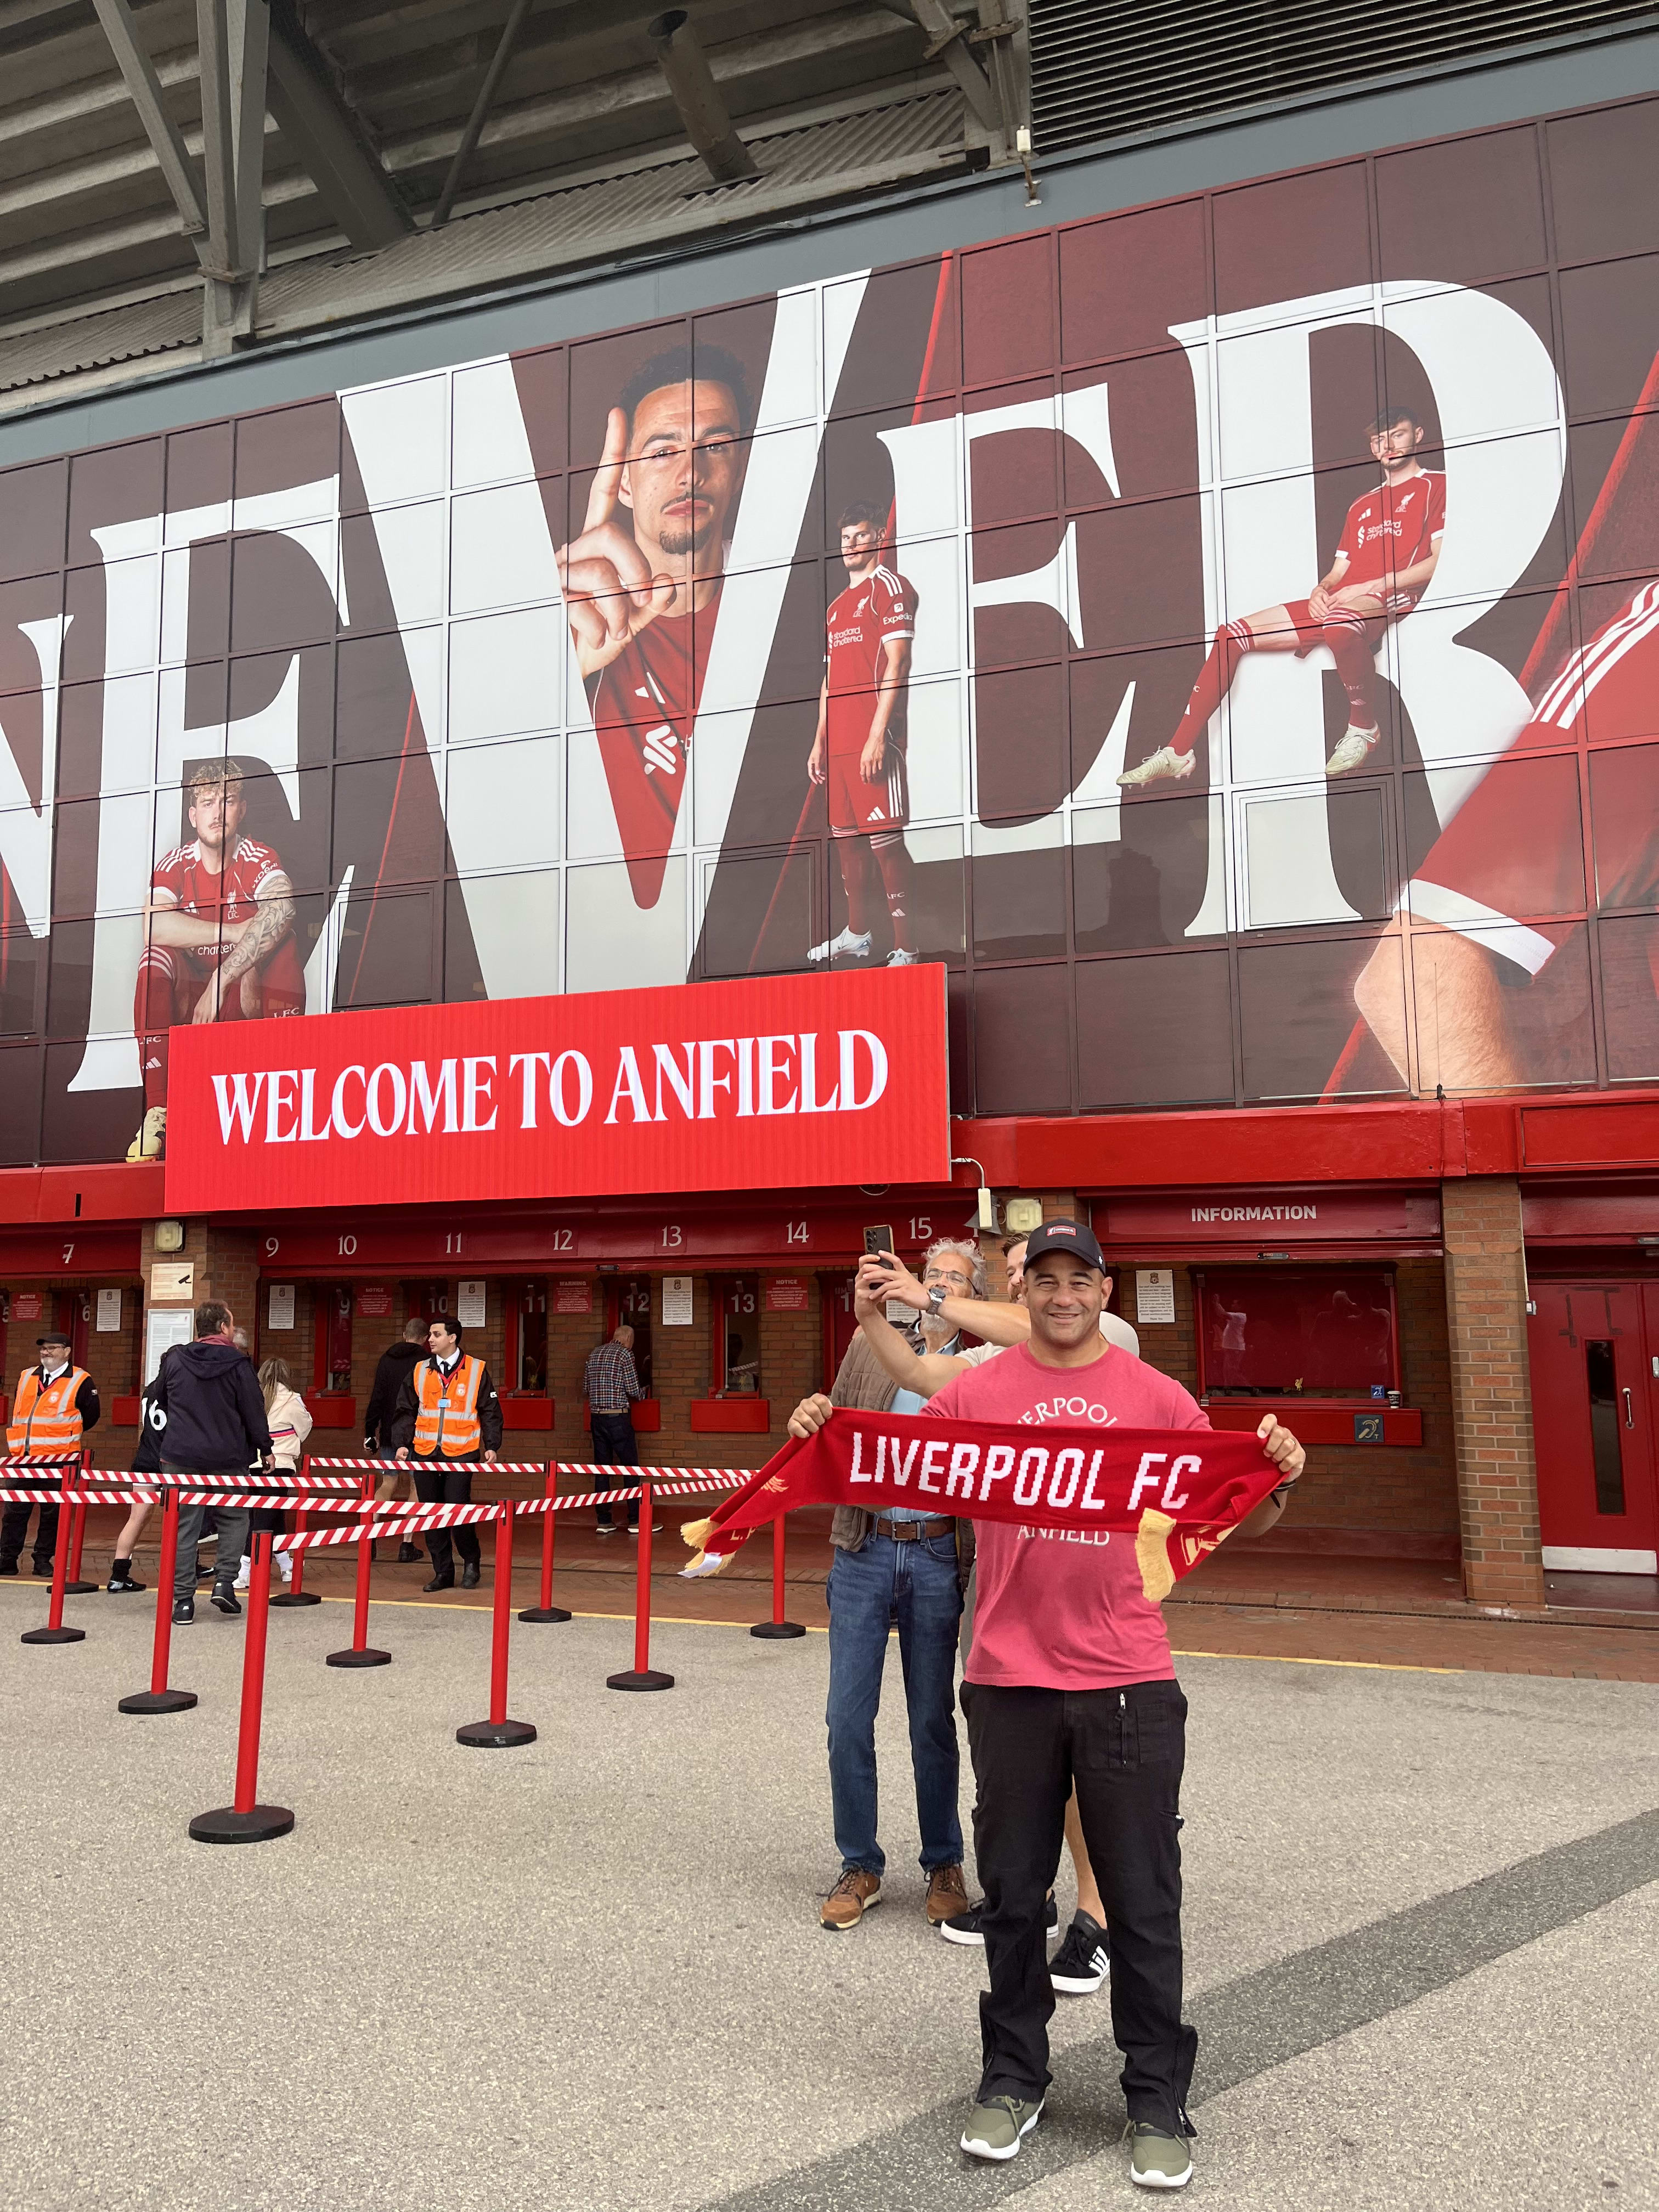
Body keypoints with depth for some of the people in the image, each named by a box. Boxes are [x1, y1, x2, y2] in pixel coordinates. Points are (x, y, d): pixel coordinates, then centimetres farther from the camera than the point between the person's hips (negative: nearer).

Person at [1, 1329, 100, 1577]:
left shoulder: (80, 1382, -2)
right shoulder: (26, 1378, 14)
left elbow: (90, 1416, 5)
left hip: (58, 1460, -4)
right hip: (22, 1458, 4)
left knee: (51, 1511, 3)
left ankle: (43, 1559, 12)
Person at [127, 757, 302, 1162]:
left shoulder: (258, 860, -7)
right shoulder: (177, 864, 0)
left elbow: (280, 910, -31)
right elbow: (154, 927, -20)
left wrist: (222, 981, -36)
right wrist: (236, 932, -25)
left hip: (246, 1002, -2)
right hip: (190, 996, 2)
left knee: (280, 944, -28)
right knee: (155, 957, -26)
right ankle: (157, 1111, -26)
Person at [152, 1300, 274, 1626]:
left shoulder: (174, 1360, 4)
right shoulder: (237, 1363, -7)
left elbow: (161, 1403, 18)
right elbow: (254, 1410, -6)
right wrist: (265, 1449, 6)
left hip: (180, 1456, 2)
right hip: (228, 1458, -2)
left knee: (183, 1526, 6)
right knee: (234, 1518, 15)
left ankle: (182, 1599, 5)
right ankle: (224, 1582, 3)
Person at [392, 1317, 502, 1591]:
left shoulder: (476, 1371, 1)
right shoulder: (419, 1372, 10)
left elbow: (490, 1412, 4)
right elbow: (406, 1411, 14)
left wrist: (491, 1445, -4)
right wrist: (402, 1442, 3)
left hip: (461, 1453, -4)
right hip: (425, 1454, 4)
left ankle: (471, 1561, 17)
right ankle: (443, 1573, 17)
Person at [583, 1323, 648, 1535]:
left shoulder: (594, 1353, 13)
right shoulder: (625, 1354, -6)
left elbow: (585, 1389, 15)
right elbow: (633, 1390, -9)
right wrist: (642, 1394, 13)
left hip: (596, 1418, 6)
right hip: (618, 1417, -6)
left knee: (602, 1469, 9)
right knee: (630, 1468, 0)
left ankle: (604, 1521, 10)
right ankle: (635, 1521, 1)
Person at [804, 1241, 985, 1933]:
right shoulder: (868, 1348, 7)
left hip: (937, 1555, -1)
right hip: (864, 1550, 1)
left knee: (933, 1721, 9)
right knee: (848, 1718, 3)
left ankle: (944, 1865, 26)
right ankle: (860, 1868, 19)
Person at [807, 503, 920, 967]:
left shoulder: (891, 587, -2)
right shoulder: (836, 607, 23)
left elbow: (896, 662, -11)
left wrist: (878, 733, -18)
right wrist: (820, 742, 18)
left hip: (874, 741, -8)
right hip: (839, 743, 8)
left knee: (886, 842, -10)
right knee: (846, 837, 12)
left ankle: (906, 950, -7)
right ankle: (857, 936, 24)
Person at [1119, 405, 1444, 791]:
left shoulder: (1437, 486, 9)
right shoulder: (1362, 506, 31)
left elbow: (1440, 561, -5)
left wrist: (1369, 587, -12)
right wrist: (1321, 590, 1)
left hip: (1392, 598, -8)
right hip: (1334, 605, 8)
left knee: (1339, 626, -45)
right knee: (1231, 635, -5)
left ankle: (1364, 726, -21)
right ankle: (1179, 753, -8)